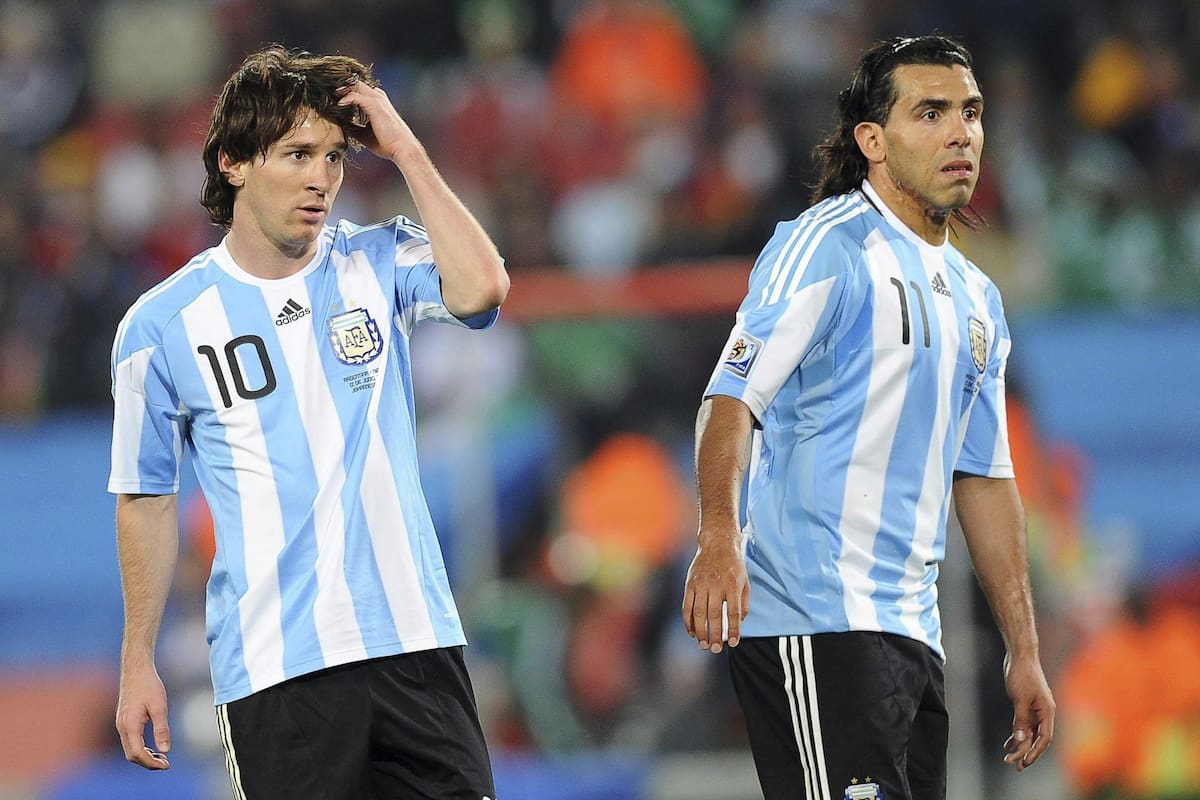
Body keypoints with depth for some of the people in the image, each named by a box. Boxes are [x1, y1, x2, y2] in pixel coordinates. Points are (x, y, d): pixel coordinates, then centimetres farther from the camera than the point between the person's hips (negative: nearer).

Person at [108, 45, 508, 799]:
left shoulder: (380, 263, 5)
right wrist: (138, 664, 6)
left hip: (415, 642, 2)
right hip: (273, 671, -2)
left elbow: (480, 287, -17)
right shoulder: (161, 326, 1)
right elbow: (146, 499, 7)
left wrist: (405, 150, -11)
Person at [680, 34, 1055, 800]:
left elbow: (985, 476, 25)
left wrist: (1024, 649, 21)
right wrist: (720, 535, -32)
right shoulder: (828, 244, -4)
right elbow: (733, 396, -15)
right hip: (815, 622, -8)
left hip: (914, 637, 8)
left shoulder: (978, 299, 20)